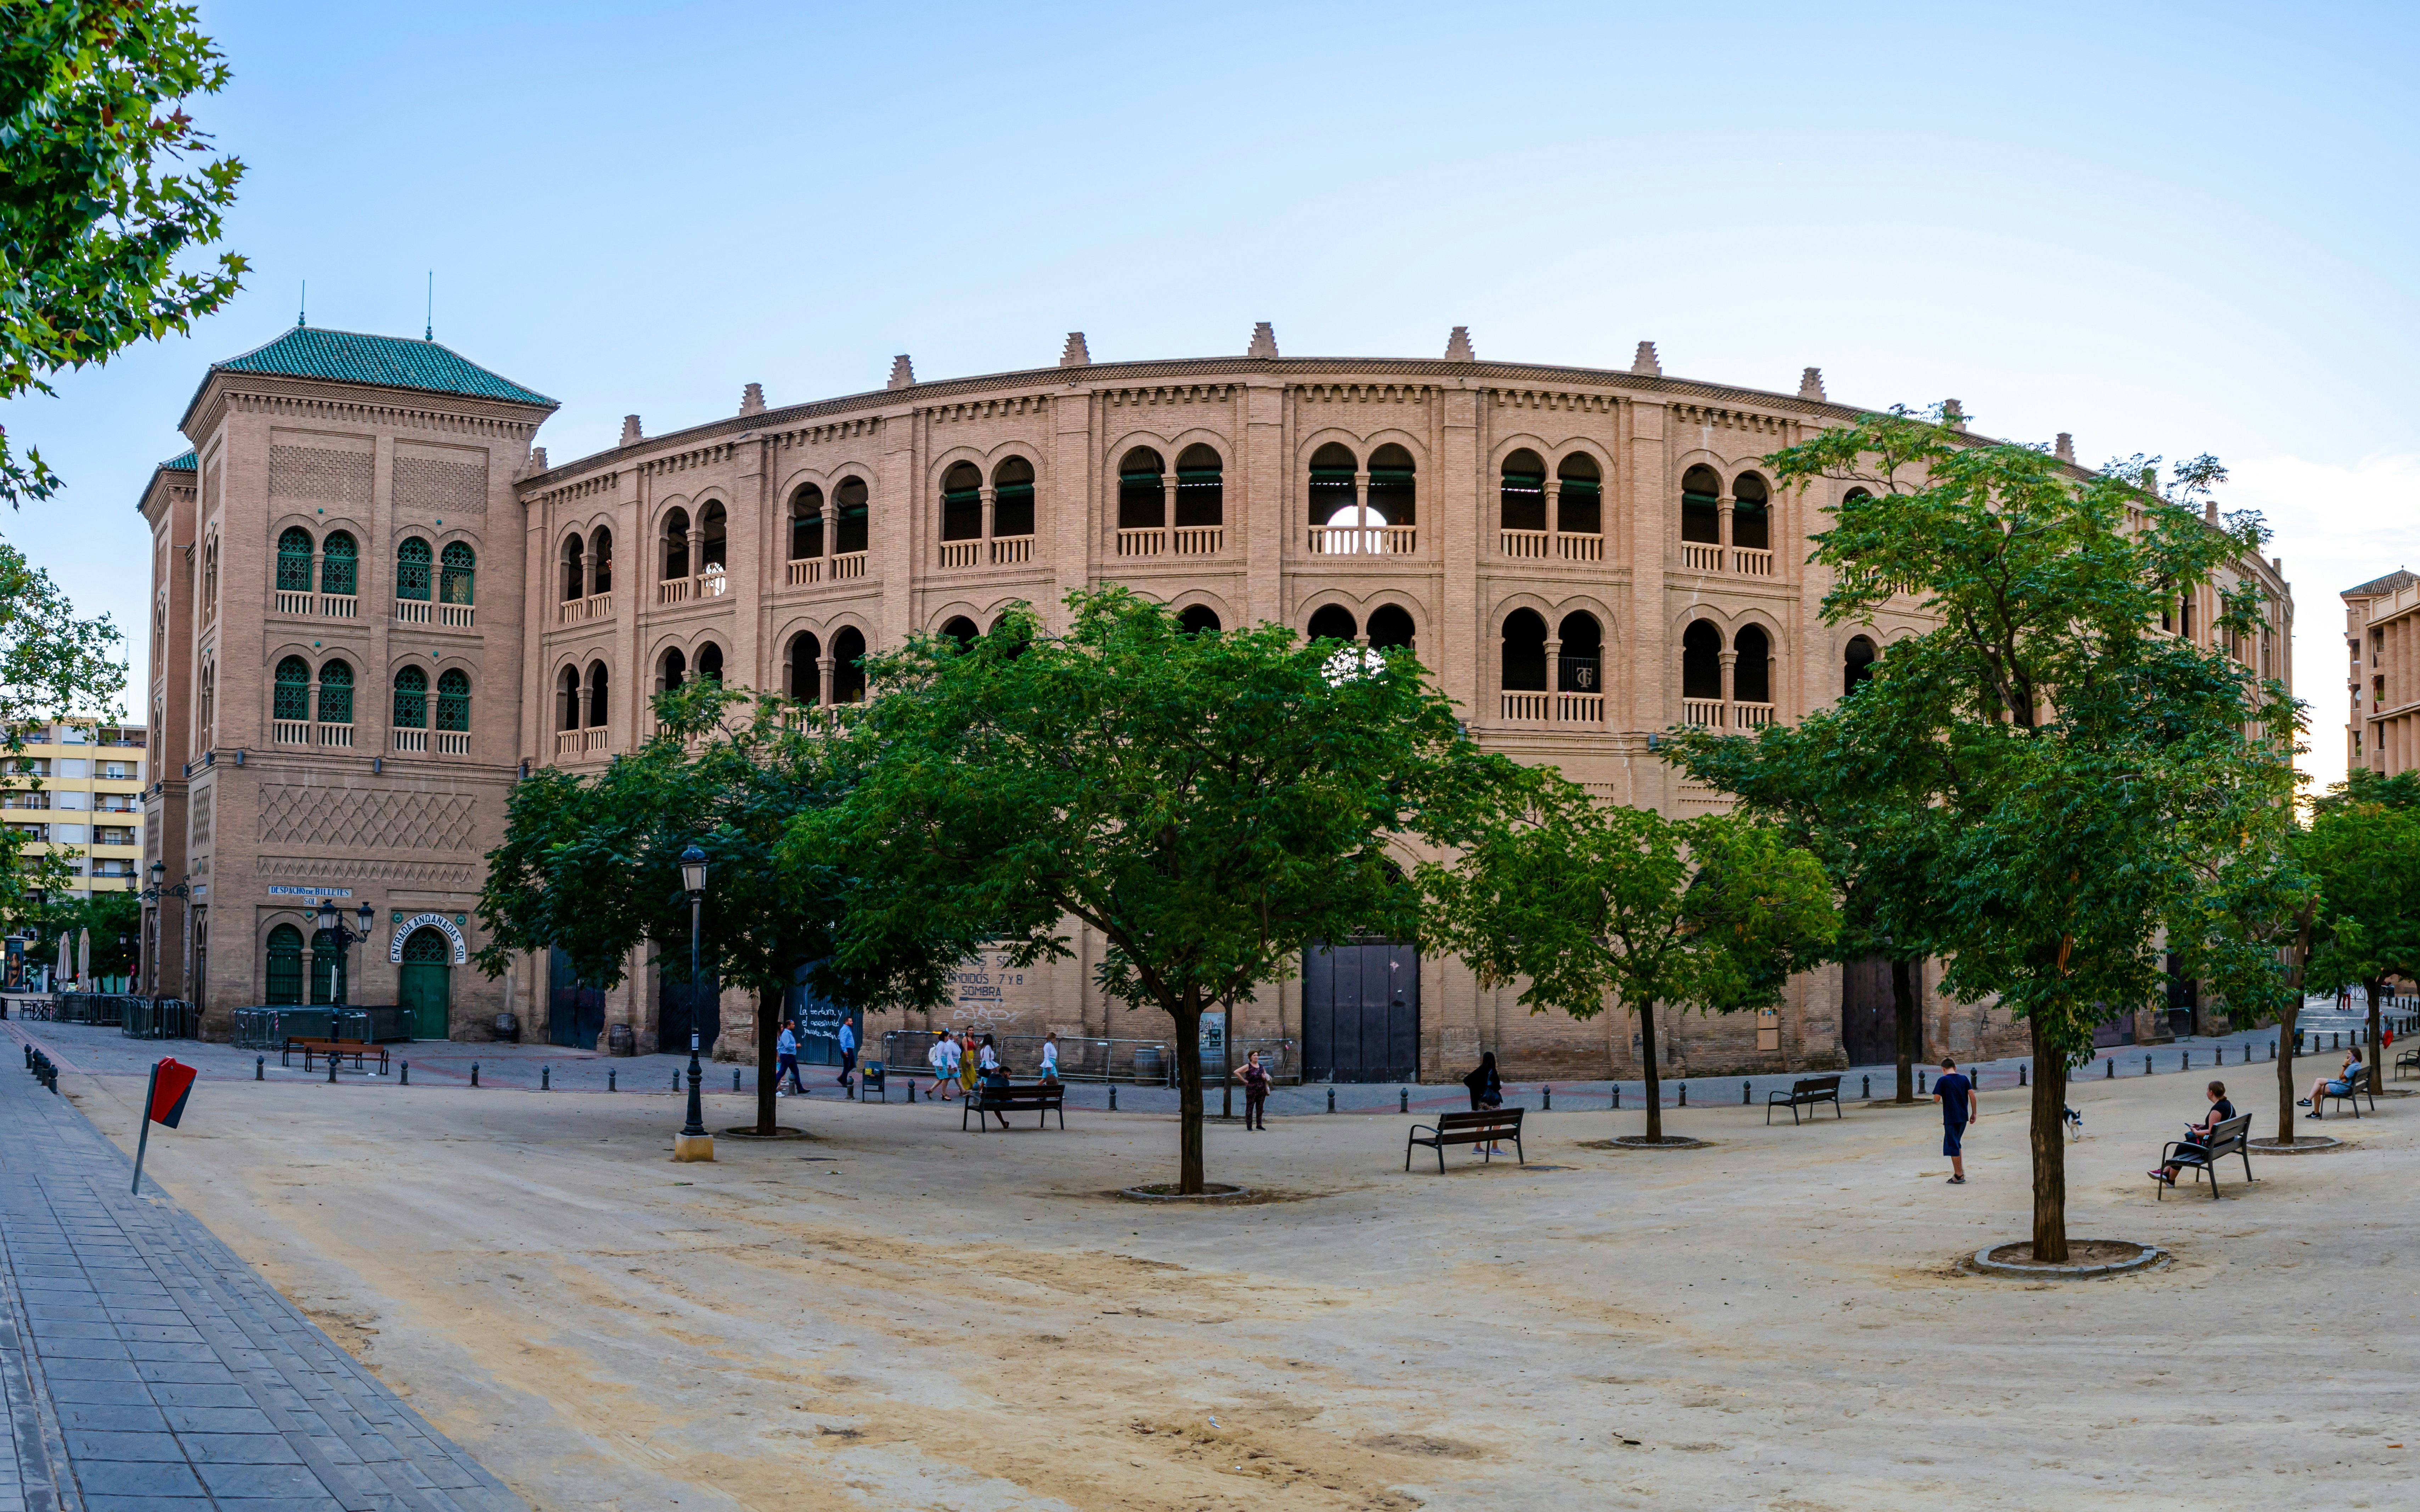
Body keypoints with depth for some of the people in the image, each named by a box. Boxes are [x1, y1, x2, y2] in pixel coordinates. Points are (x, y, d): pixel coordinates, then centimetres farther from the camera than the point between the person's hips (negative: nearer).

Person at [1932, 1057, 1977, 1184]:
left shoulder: (1942, 1080, -8)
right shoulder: (1964, 1079, 4)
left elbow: (1937, 1099, -12)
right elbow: (1972, 1095, 0)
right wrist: (1974, 1113, 6)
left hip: (1950, 1118, -5)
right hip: (1963, 1117, 5)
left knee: (1952, 1146, 2)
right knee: (1957, 1143, 21)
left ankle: (1959, 1175, 2)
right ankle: (1960, 1171, 20)